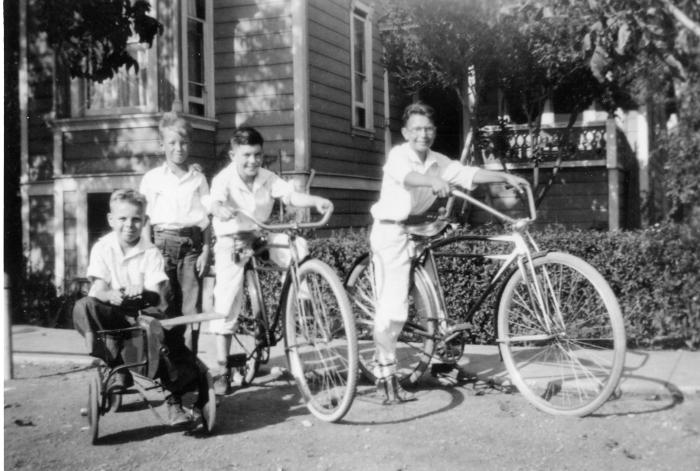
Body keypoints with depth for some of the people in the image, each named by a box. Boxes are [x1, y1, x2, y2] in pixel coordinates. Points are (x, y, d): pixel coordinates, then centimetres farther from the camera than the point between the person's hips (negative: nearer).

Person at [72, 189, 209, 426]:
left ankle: (175, 400, -16)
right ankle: (116, 369, -22)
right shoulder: (102, 248, 0)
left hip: (145, 313, -1)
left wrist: (144, 295, -37)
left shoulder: (151, 252, -2)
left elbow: (156, 293, -12)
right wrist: (111, 296, -35)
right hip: (113, 315, 1)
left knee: (171, 337, -30)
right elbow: (97, 289, -10)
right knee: (83, 306, -30)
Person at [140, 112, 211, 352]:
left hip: (192, 244, 1)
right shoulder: (152, 178, 6)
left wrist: (206, 250, 0)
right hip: (163, 242, -1)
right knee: (165, 307, -3)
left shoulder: (198, 177, 10)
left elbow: (207, 218, 9)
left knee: (191, 307, -1)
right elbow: (146, 220, 5)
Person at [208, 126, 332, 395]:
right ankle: (222, 370, -1)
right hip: (231, 241, -3)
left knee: (298, 246, -24)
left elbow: (291, 195, -19)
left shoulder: (267, 179, -6)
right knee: (227, 302, -10)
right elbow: (215, 201, -36)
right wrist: (221, 210, -60)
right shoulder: (224, 179, -16)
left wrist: (316, 201, -39)